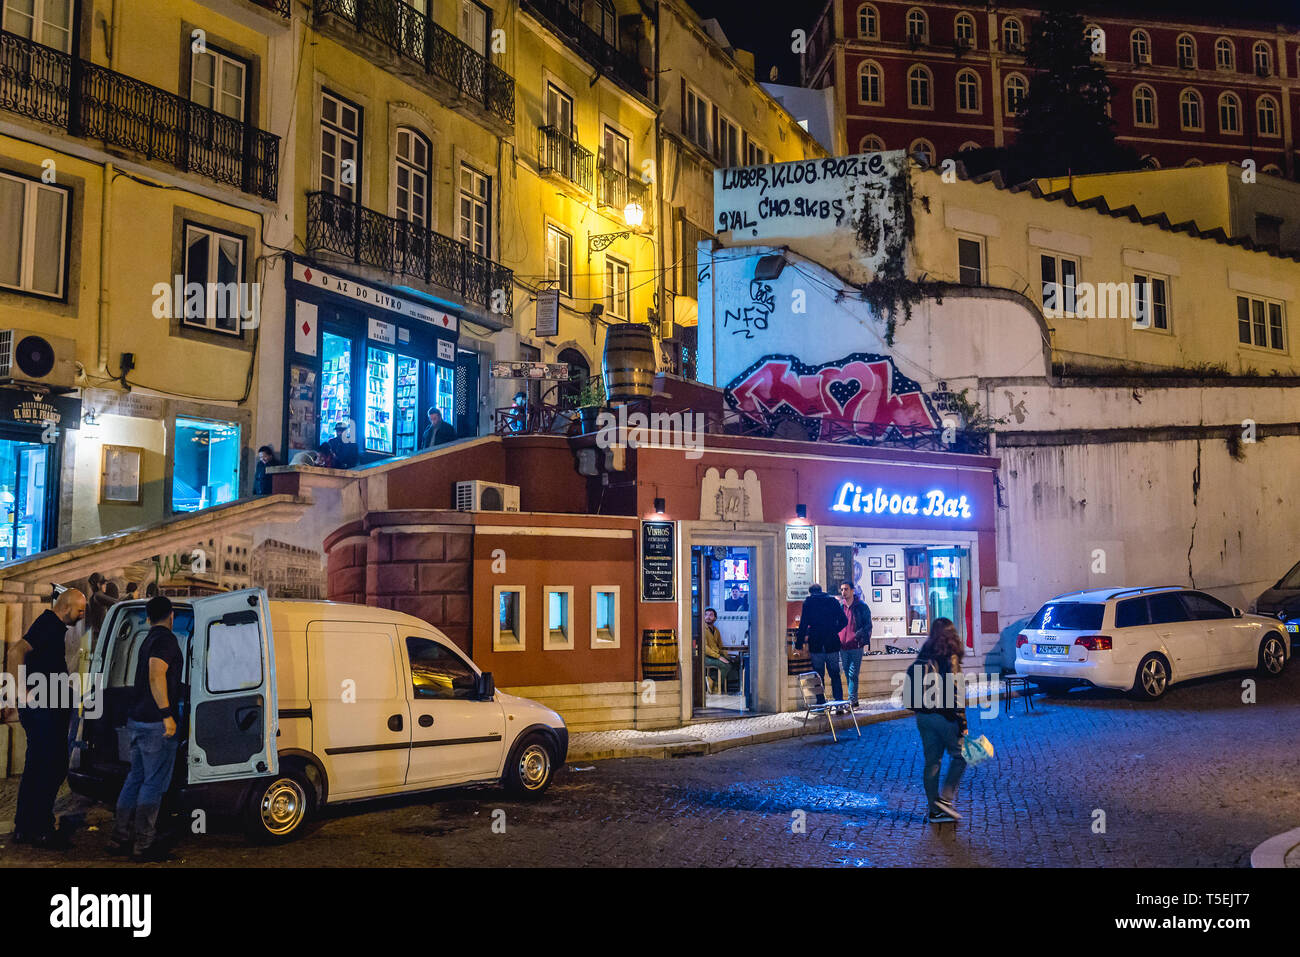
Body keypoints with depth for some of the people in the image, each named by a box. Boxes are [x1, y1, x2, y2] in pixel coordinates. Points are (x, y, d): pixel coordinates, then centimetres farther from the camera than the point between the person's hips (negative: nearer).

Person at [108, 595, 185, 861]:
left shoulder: (149, 640, 18)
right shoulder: (166, 639, -12)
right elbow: (156, 676, -24)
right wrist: (167, 714, -23)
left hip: (136, 720, 10)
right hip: (155, 723, -10)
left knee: (135, 778, 16)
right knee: (154, 783, -4)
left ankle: (120, 839, 20)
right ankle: (144, 845, -2)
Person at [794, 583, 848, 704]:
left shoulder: (808, 602, 0)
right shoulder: (833, 601, 7)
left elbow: (803, 625, -5)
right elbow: (844, 621, 4)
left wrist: (798, 644, -1)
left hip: (816, 645, -2)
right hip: (832, 644, 2)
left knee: (819, 676, 5)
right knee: (835, 675, 10)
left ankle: (821, 703, 2)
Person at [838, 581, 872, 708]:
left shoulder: (862, 607, -2)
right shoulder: (839, 606, 9)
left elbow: (868, 625, -1)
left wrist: (865, 642, -10)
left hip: (856, 646, -5)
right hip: (842, 646, 5)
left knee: (853, 674, -8)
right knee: (847, 674, 9)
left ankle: (852, 700, -6)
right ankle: (853, 701, 17)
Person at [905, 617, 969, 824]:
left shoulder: (923, 657, 7)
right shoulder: (949, 658, -12)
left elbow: (910, 691, 10)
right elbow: (955, 691, -16)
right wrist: (963, 721, -11)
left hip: (923, 716, 6)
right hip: (944, 715, -6)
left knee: (932, 761, 10)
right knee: (960, 755, 10)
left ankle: (935, 810, 14)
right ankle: (945, 798, 0)